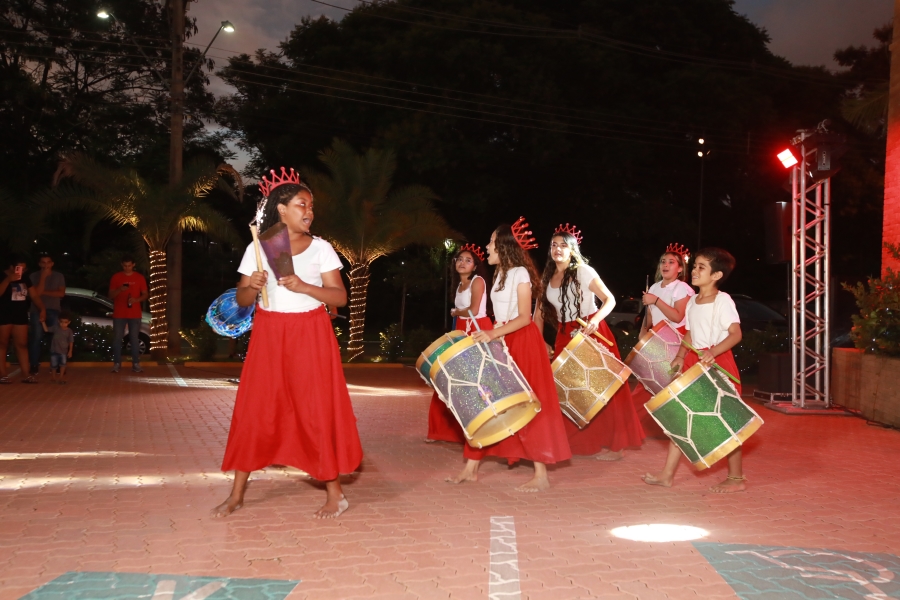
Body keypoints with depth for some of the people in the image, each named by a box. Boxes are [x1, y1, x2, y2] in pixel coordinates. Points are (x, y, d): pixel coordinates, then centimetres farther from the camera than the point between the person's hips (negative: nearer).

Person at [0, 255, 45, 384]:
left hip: (20, 316, 6)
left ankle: (26, 375, 3)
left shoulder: (25, 280, 11)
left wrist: (42, 309, -3)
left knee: (22, 345, 3)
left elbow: (34, 296, 10)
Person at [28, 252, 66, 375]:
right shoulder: (34, 276, 2)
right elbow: (36, 292, -11)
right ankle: (34, 365, 2)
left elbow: (61, 293, -4)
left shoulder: (59, 276, 6)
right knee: (36, 338, -4)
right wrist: (43, 277, -14)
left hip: (54, 311, 1)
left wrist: (44, 292, -10)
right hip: (37, 310, -1)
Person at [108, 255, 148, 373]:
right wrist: (119, 290, -17)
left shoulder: (140, 277, 5)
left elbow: (145, 295, 7)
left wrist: (136, 299, -12)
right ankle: (116, 363, 4)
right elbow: (111, 295, 3)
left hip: (135, 314, 0)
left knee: (134, 339, 0)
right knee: (117, 338, -2)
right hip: (119, 314, 0)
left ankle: (136, 364, 2)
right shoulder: (116, 277, 3)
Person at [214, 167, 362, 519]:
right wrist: (253, 286, -16)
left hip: (310, 337, -1)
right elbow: (241, 300, 6)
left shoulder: (320, 248, 0)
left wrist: (304, 287, -20)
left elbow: (340, 297, -5)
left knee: (318, 410, -1)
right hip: (269, 336, 2)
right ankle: (237, 494, 16)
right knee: (255, 410, 4)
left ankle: (335, 493, 10)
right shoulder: (256, 249, 3)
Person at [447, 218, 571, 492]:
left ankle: (541, 475, -1)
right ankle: (471, 468, 11)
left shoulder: (520, 273, -10)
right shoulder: (500, 274, 15)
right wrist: (488, 334, 5)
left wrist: (494, 334, -26)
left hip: (522, 342, -8)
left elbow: (524, 317, -17)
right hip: (501, 341, 8)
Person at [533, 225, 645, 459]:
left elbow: (610, 300, -13)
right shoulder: (548, 277, 7)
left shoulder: (583, 271, -10)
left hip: (591, 334, -6)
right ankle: (578, 440, 20)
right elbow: (541, 313, 12)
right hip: (565, 336, 6)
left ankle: (613, 444, 4)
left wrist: (595, 320, -30)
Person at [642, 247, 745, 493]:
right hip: (694, 363, 7)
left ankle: (736, 478, 16)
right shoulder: (692, 301, 11)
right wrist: (681, 357, 2)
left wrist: (713, 352, -32)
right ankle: (667, 474, 10)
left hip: (719, 363, -7)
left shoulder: (722, 300, -11)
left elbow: (736, 334, -18)